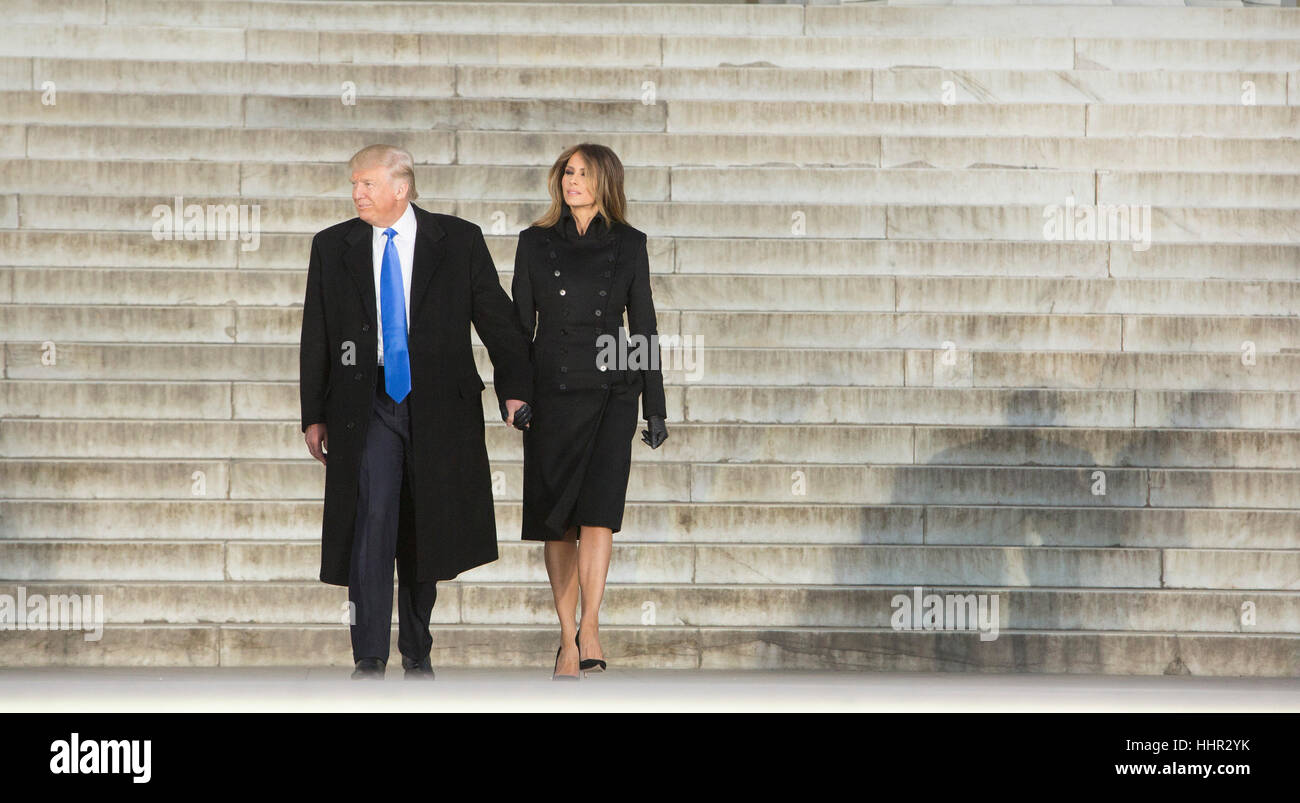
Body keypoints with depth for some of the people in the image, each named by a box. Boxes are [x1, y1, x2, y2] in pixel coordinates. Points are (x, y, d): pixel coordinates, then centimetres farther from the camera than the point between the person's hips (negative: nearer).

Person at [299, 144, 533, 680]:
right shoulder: (332, 247, 7)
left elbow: (495, 316, 4)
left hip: (438, 408, 0)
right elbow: (316, 338, 10)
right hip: (367, 405, 0)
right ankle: (369, 659, -10)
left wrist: (514, 388, -5)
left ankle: (417, 652, 20)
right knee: (371, 522, -13)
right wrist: (314, 415, 7)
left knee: (424, 531, 6)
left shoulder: (459, 242, 2)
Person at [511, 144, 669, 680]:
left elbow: (643, 327, 7)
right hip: (551, 391, 1)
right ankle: (567, 638, 7)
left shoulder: (628, 245, 6)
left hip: (611, 393, -1)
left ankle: (589, 630, -15)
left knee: (599, 509, -14)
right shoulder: (536, 242, 7)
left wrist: (655, 408, 5)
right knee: (557, 520, 1)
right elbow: (519, 323, 7)